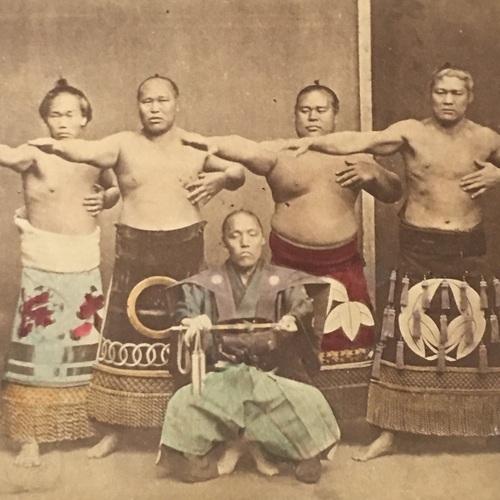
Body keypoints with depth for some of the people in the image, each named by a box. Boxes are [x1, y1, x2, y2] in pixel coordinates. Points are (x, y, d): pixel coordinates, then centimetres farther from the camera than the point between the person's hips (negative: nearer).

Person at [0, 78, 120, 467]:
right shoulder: (35, 154, -8)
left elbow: (115, 189, 23)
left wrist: (105, 199, 1)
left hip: (86, 262, 4)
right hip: (43, 263, -4)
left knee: (86, 344, 10)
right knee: (36, 344, -3)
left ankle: (88, 427, 25)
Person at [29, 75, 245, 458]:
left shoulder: (197, 146, 7)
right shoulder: (124, 144, 0)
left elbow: (239, 173, 17)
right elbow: (87, 152, -19)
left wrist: (221, 178, -5)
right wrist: (57, 147, -41)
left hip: (185, 249, 1)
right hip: (136, 250, -1)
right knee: (128, 335, 0)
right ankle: (115, 429, 13)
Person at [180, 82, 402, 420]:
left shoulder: (353, 156, 9)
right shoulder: (279, 153, -1)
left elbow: (394, 194, 11)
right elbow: (247, 150, -23)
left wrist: (374, 172, -11)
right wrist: (215, 144, -44)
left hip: (343, 267, 2)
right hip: (291, 265, -2)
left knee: (349, 340, 2)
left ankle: (347, 414, 18)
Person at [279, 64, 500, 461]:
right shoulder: (411, 132, -5)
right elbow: (362, 141, -20)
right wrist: (314, 141, -35)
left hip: (468, 248, 2)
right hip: (419, 247, -2)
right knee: (406, 338, 1)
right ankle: (389, 433, 11)